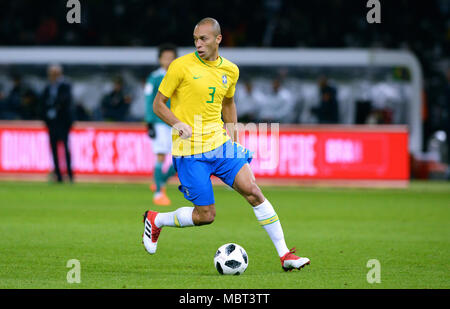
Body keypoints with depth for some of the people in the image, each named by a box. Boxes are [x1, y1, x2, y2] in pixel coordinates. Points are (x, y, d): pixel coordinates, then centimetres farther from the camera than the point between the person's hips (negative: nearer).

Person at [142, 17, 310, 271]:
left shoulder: (230, 70, 7)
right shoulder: (182, 66, -9)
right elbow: (158, 104, -3)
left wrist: (233, 130, 11)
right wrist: (177, 124, -20)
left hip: (220, 143, 4)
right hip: (190, 150, -4)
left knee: (252, 191, -10)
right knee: (206, 215, -5)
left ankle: (285, 255, -5)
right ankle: (156, 220, 23)